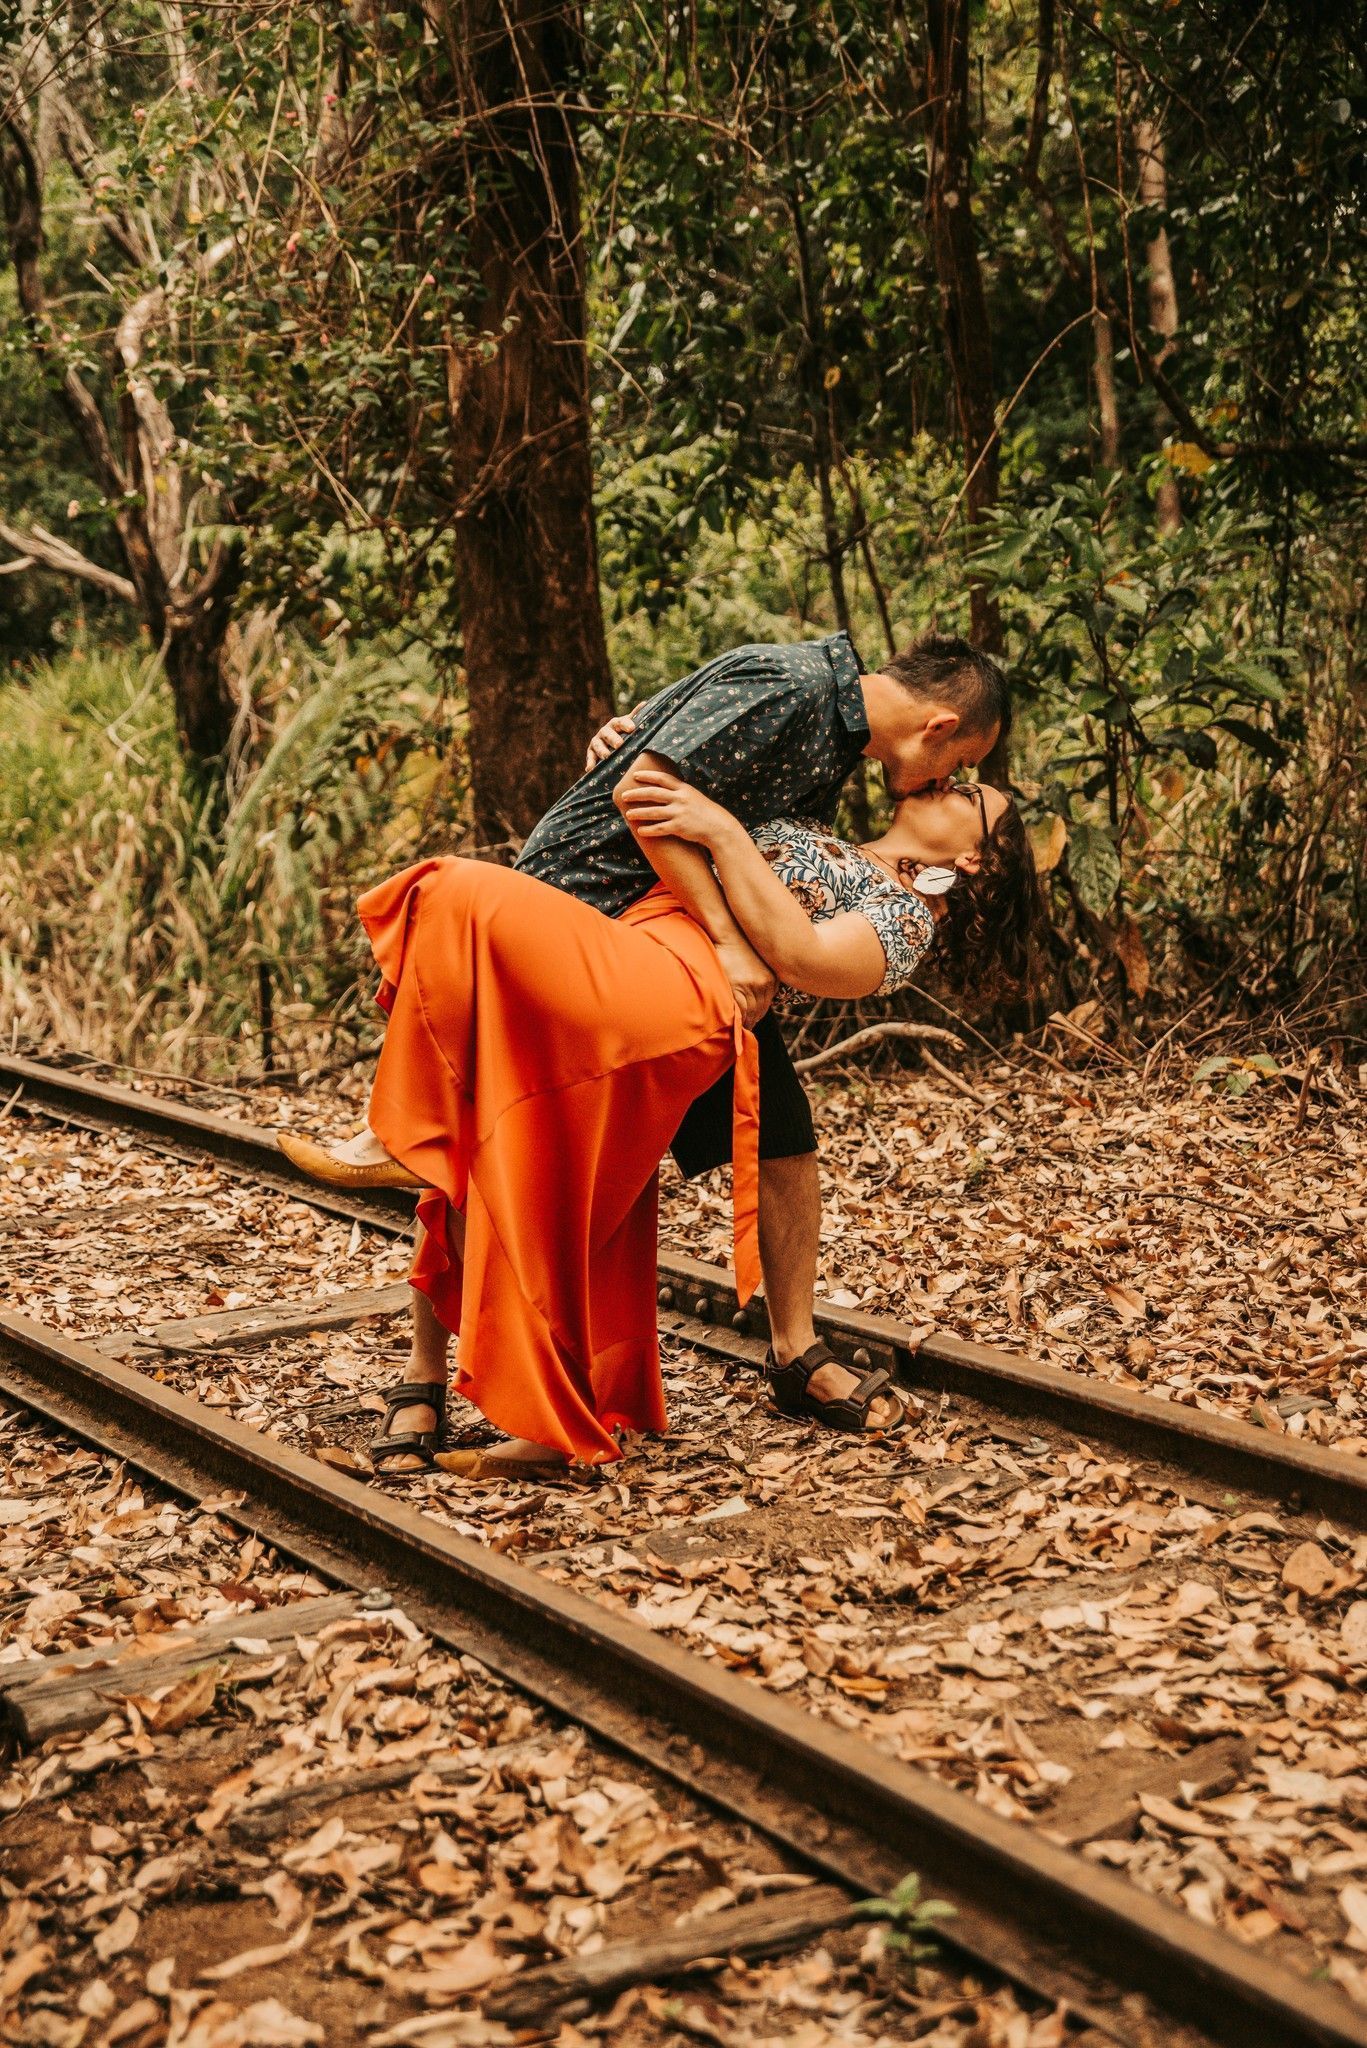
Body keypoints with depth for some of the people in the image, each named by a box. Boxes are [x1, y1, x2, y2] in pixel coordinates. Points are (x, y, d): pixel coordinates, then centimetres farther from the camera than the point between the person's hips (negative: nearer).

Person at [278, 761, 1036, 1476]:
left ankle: (404, 1139, -13)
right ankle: (426, 1382, 5)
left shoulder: (908, 913, 12)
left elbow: (802, 957, -8)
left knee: (470, 899, -24)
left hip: (668, 999, -8)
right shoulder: (825, 852, 36)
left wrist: (722, 831, -9)